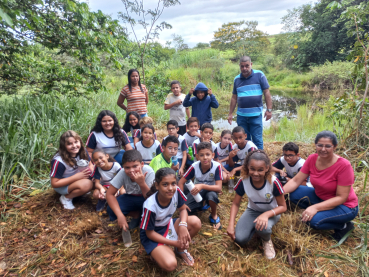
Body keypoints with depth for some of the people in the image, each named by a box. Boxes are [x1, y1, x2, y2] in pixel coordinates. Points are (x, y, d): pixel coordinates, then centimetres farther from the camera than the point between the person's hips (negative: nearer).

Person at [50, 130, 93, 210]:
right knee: (87, 184, -33)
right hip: (62, 186, -7)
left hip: (78, 179, 7)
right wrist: (76, 177, -30)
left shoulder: (81, 152, -13)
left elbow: (91, 164, -1)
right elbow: (54, 184, -23)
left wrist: (89, 170, -26)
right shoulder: (59, 161, -28)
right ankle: (66, 198, -7)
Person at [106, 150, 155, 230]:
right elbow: (109, 194, -21)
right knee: (110, 209, -22)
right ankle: (137, 214, 1)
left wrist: (142, 183, -49)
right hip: (130, 197, 3)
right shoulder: (122, 173, -25)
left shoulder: (149, 172, -31)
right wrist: (120, 215, -31)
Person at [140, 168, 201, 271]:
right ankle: (160, 252, 7)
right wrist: (175, 243, -20)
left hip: (168, 225, 6)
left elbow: (182, 210, -4)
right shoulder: (150, 206, -33)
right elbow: (149, 233, -19)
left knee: (195, 222, -19)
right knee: (170, 265, -28)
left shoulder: (176, 191, -22)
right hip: (152, 235, -5)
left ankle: (180, 250, 6)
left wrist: (183, 225, -26)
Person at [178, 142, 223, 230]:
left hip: (210, 189, -2)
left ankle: (214, 215, -5)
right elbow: (181, 182, -16)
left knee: (211, 195, -37)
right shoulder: (194, 166, -23)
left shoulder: (217, 166, -27)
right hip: (196, 190, 2)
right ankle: (200, 205, 14)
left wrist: (202, 186, -44)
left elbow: (219, 188, -30)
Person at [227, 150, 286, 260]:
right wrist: (231, 224, -23)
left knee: (263, 228, -37)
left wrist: (266, 214, -36)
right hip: (252, 211, 2)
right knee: (240, 239, -21)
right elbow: (236, 204, -10)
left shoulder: (273, 182, -28)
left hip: (271, 212, -2)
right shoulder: (243, 181, -22)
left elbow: (283, 206, -17)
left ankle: (267, 241, 1)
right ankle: (254, 227, 12)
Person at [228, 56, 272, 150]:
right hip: (241, 115, 4)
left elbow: (267, 93, -2)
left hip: (256, 115, -3)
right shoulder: (237, 79, 10)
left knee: (257, 140, 0)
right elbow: (234, 97, 15)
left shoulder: (259, 75, 0)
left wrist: (269, 110, -8)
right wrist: (230, 113, 12)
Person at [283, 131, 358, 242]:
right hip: (320, 198, 6)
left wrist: (315, 207, -35)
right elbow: (295, 181, -11)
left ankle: (344, 226, 1)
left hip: (345, 206, -5)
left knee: (314, 220, -29)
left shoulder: (344, 165, -27)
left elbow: (341, 197, -24)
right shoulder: (312, 159, -12)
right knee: (295, 194, -14)